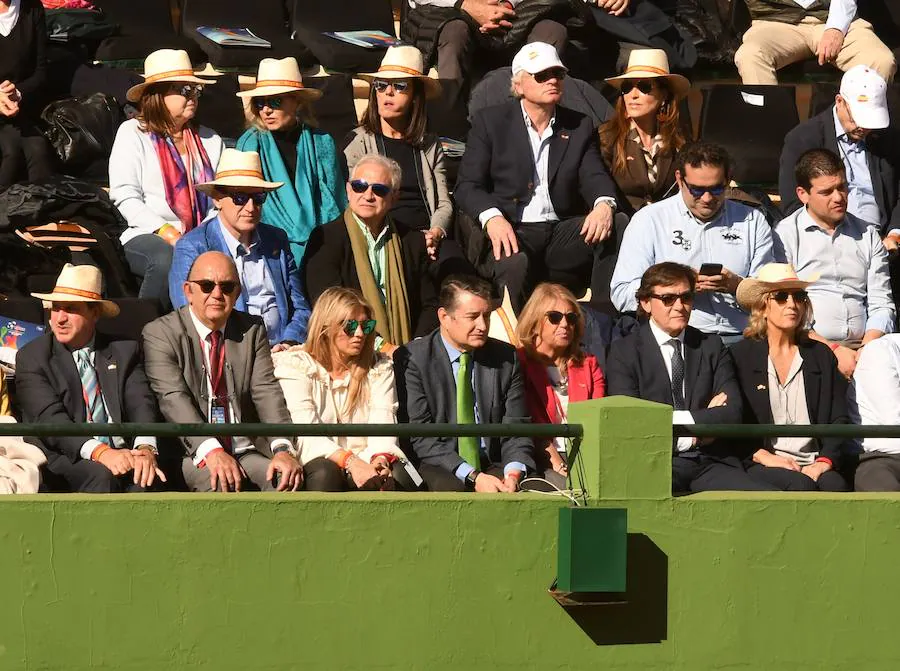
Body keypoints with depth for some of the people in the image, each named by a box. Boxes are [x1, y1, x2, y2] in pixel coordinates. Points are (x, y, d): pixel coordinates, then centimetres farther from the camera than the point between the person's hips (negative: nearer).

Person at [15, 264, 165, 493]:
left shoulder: (124, 351, 15)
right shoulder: (31, 358, 5)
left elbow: (141, 404, 2)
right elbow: (49, 418, -9)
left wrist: (146, 448, -22)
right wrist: (100, 452, -27)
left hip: (122, 455, 2)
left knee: (146, 474, -31)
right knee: (101, 476, -34)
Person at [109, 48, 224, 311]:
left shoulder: (210, 141, 21)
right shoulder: (133, 133, 8)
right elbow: (125, 196, -3)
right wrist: (165, 231, -15)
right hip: (146, 236, -3)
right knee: (166, 261, -38)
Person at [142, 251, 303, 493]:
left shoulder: (253, 330, 15)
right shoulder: (160, 333, 1)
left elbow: (266, 391, 3)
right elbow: (173, 399, -12)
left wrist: (282, 448, -17)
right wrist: (211, 451, -29)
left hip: (246, 451, 3)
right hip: (193, 455, -3)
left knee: (285, 479, -27)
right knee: (220, 482, -35)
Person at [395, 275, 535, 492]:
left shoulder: (506, 358, 9)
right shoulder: (412, 359, -3)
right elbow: (421, 438, -9)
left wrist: (513, 473, -15)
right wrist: (472, 476, -21)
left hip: (493, 467, 2)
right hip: (438, 469, -2)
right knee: (451, 489, -36)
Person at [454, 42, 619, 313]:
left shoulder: (579, 126, 18)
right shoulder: (490, 122, 9)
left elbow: (594, 177, 4)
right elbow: (467, 186, 0)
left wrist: (604, 205, -22)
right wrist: (492, 217, -22)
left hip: (563, 232, 3)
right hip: (512, 232, -3)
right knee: (514, 264, -38)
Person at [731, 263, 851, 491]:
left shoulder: (821, 356, 18)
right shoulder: (741, 356, 8)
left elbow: (839, 419, 11)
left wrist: (824, 461, -7)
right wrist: (762, 455, -13)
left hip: (814, 465, 2)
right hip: (762, 465, -2)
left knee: (835, 485, -33)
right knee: (800, 485, -34)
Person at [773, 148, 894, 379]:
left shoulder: (867, 235, 18)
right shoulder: (785, 235, 5)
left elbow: (881, 304, 13)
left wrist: (867, 350, -6)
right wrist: (833, 350, -12)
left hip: (861, 348, 3)